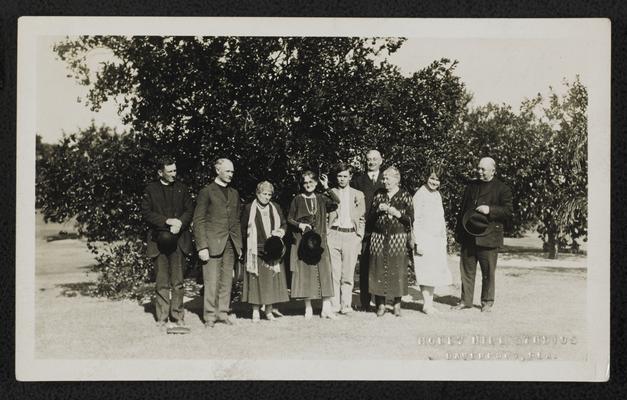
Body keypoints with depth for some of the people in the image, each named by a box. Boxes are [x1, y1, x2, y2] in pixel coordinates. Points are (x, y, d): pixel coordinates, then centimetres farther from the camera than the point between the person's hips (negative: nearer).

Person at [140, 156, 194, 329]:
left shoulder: (181, 188, 13)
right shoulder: (150, 189, 6)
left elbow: (190, 209, 9)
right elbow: (146, 212, -1)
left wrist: (180, 223, -9)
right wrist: (167, 221, -12)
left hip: (178, 239, 2)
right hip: (159, 239, -2)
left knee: (178, 280, 2)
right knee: (162, 281, 0)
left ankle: (177, 316, 10)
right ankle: (162, 317, 7)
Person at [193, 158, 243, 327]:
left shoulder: (234, 194, 18)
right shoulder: (206, 192, 0)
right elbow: (198, 221, -4)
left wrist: (239, 244, 13)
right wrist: (202, 246, -11)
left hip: (230, 244, 5)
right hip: (213, 243, -5)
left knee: (227, 280, 6)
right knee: (211, 281, -5)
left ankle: (223, 313, 15)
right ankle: (209, 316, 3)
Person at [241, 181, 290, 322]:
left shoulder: (276, 208, 11)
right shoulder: (249, 209, 1)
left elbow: (284, 224, 15)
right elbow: (243, 229, 2)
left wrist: (280, 231, -6)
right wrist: (248, 246, -5)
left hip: (273, 251, 3)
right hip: (255, 250, -3)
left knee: (272, 280, 2)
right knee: (256, 280, -2)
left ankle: (269, 310, 11)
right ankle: (255, 311, 6)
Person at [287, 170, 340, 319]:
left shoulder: (321, 199, 9)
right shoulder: (297, 200, 5)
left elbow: (336, 201, -7)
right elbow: (289, 219, 7)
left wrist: (326, 187, -8)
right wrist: (299, 225, -10)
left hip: (319, 241, 2)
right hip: (302, 241, -1)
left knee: (324, 272, -4)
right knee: (305, 273, -1)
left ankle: (326, 308, -1)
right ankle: (308, 308, 8)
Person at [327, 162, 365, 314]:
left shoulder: (358, 195, 13)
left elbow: (362, 218, 13)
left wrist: (359, 237, 4)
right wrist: (326, 233, -1)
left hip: (351, 235, 0)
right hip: (334, 234, 0)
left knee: (348, 273, 0)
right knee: (334, 272, -3)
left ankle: (346, 305, 7)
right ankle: (334, 305, 3)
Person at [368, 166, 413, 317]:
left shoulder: (405, 196, 4)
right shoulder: (379, 196, 13)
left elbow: (411, 219, -1)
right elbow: (370, 218, 13)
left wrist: (396, 213, -12)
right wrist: (378, 210, -4)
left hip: (398, 238, -3)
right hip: (379, 238, 3)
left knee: (397, 271, -2)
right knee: (379, 271, 0)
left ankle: (397, 305, 10)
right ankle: (380, 304, 9)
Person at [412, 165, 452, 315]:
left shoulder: (437, 195, 15)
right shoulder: (420, 195, -9)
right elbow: (416, 220, -12)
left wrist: (444, 239, 19)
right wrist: (418, 242, -16)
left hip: (437, 240, 8)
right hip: (424, 239, -7)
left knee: (434, 272, 8)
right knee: (425, 272, -6)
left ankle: (430, 302, 16)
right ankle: (426, 304, 0)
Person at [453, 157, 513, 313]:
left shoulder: (502, 189, 0)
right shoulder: (471, 186, 16)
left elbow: (508, 211, -5)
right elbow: (462, 209, 19)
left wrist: (490, 210, -19)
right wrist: (458, 230, 13)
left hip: (488, 237, -4)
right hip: (468, 236, 5)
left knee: (488, 272, 3)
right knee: (467, 270, 7)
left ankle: (487, 302, 17)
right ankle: (466, 300, 16)